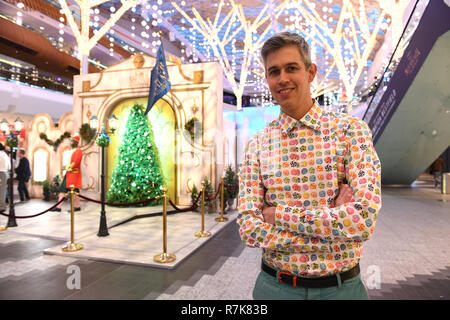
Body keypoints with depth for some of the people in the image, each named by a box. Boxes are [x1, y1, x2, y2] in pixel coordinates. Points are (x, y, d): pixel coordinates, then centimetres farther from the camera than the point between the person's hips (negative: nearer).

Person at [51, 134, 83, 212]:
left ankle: (77, 207, 7)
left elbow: (76, 162, -19)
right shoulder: (72, 150, 19)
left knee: (74, 190, -4)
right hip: (69, 173, 9)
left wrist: (69, 167, -15)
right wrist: (67, 167, 11)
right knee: (63, 188, 5)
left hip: (74, 173, -9)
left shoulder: (78, 151, -9)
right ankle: (58, 207, 7)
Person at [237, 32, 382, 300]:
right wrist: (333, 221, -18)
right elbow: (249, 230, -12)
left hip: (341, 286, 0)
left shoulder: (350, 129, -8)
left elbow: (363, 220, -20)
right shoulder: (258, 146, -5)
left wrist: (278, 213, -17)